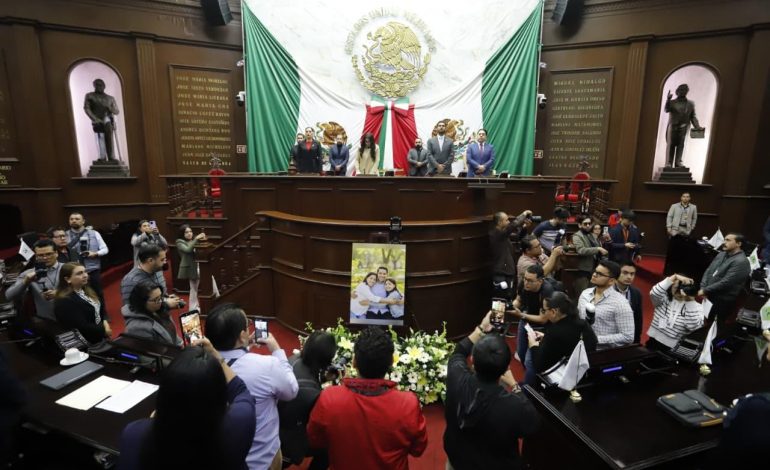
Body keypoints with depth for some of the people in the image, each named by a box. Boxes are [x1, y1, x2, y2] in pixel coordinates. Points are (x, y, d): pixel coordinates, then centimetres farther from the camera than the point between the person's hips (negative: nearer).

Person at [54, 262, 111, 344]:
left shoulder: (86, 290, 9)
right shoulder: (64, 302, -18)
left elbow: (102, 308, 15)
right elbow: (83, 328, -21)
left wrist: (105, 322, -4)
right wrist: (104, 330, -10)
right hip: (87, 344, -8)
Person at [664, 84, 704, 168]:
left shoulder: (690, 104, 14)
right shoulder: (672, 102, 7)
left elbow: (693, 116, 11)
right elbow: (666, 109, -12)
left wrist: (697, 126, -1)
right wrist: (668, 99, -26)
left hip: (683, 127, 2)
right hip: (673, 126, -2)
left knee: (680, 145, 1)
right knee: (670, 144, -3)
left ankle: (678, 162, 3)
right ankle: (669, 163, -3)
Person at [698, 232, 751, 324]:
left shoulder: (741, 262, -15)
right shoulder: (721, 254, 12)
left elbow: (726, 282, -22)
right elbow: (708, 271, 10)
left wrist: (705, 290, -16)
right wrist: (702, 288, -4)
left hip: (723, 301, -7)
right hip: (708, 296, 7)